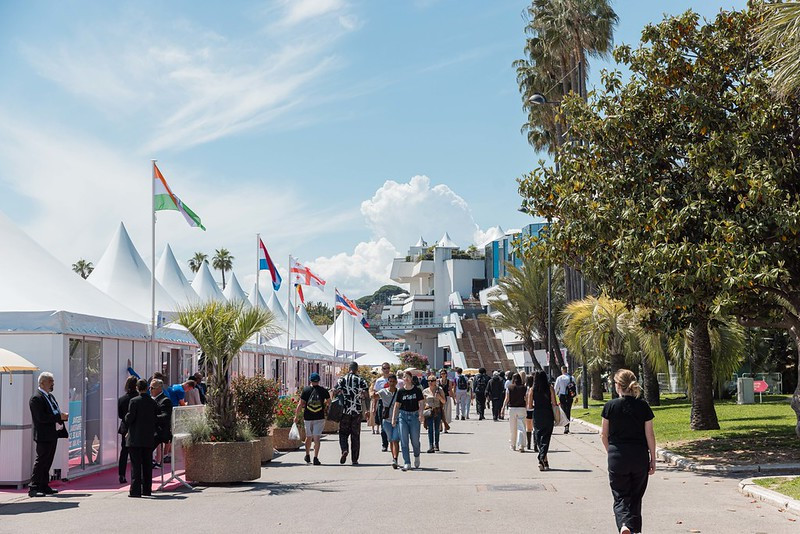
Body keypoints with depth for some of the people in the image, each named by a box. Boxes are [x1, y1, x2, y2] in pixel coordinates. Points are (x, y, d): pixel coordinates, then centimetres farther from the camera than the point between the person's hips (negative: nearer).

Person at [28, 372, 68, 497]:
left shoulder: (50, 396, 17)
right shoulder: (36, 398, -14)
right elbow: (41, 417, -22)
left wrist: (64, 416, 3)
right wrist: (59, 417, -21)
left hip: (52, 434, 10)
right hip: (43, 436, -10)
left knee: (48, 461, 13)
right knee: (41, 460, -8)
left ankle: (44, 486, 21)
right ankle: (33, 488, -5)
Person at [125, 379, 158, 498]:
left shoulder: (134, 401, -10)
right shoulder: (153, 402, 4)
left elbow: (129, 419, -14)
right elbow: (156, 419, 7)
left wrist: (126, 416, 8)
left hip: (135, 439, -4)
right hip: (149, 439, 5)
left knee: (136, 465, -2)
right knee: (147, 465, 10)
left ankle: (136, 490, -5)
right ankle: (147, 489, 14)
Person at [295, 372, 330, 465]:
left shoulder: (306, 390, -2)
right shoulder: (323, 390, 0)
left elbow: (301, 404, -4)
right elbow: (329, 401, 13)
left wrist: (296, 416, 2)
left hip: (307, 417, 1)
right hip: (319, 417, -1)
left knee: (308, 437, 17)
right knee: (317, 438, -3)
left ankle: (307, 456, 30)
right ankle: (315, 458, -12)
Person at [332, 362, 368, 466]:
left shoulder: (342, 380, 0)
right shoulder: (361, 381, 0)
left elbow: (335, 394, -1)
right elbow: (366, 396, -3)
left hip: (344, 410, 0)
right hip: (357, 411, 0)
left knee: (343, 433, 10)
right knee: (355, 435, 7)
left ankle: (344, 450, -17)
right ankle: (354, 459, 7)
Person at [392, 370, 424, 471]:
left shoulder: (417, 390, 0)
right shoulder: (401, 391, 5)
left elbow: (421, 403, -3)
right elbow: (397, 405, 8)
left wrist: (421, 414, -18)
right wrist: (393, 418, 3)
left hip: (414, 416, -2)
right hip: (403, 415, 2)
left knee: (415, 440, 0)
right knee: (404, 440, -5)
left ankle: (416, 457, 30)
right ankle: (407, 463, -2)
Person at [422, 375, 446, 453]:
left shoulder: (439, 390, 3)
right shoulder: (425, 391, 6)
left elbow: (444, 401, 5)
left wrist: (439, 397, -13)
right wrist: (422, 411, 4)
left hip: (438, 411, 1)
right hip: (429, 411, 0)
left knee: (437, 429, 7)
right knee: (430, 429, -11)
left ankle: (436, 445, 22)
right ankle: (431, 447, -16)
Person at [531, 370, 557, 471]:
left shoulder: (532, 389, 0)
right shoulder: (550, 388, -2)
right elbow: (554, 404, -6)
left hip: (537, 416, 1)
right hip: (548, 416, -1)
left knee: (539, 438, 12)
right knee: (545, 439, 1)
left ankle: (545, 462, 13)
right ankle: (542, 458, -19)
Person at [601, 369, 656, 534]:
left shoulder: (610, 406, -6)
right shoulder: (643, 406, -4)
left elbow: (604, 435, 0)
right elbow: (650, 435, -2)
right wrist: (653, 459, 6)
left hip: (617, 458, -1)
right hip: (640, 458, 1)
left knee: (620, 496, 4)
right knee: (636, 497, 16)